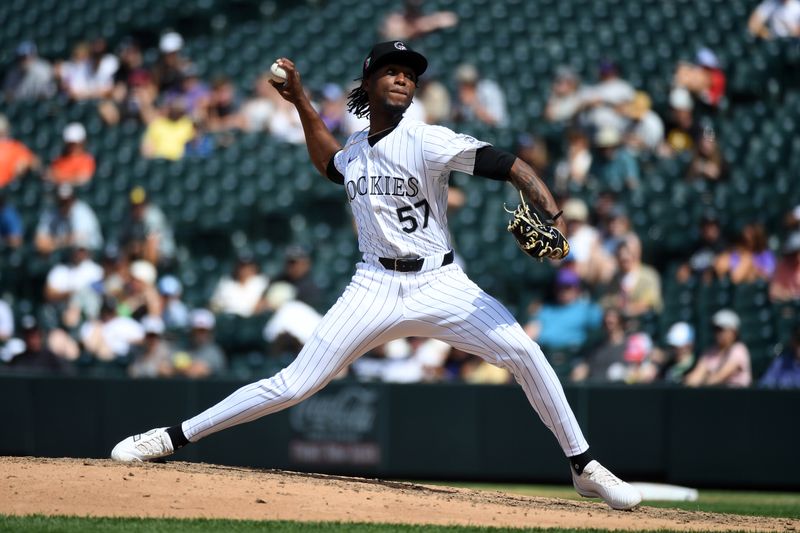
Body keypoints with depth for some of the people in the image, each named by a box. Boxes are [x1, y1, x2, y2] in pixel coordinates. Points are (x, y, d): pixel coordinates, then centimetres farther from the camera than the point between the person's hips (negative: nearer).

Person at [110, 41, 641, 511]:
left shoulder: (427, 141, -8)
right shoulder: (355, 152, 9)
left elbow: (512, 166, -17)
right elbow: (329, 161, 36)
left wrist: (550, 215, -34)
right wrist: (301, 100, 26)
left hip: (438, 284, -3)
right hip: (376, 288, 3)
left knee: (524, 353, -22)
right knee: (294, 384, -5)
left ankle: (584, 467, -8)